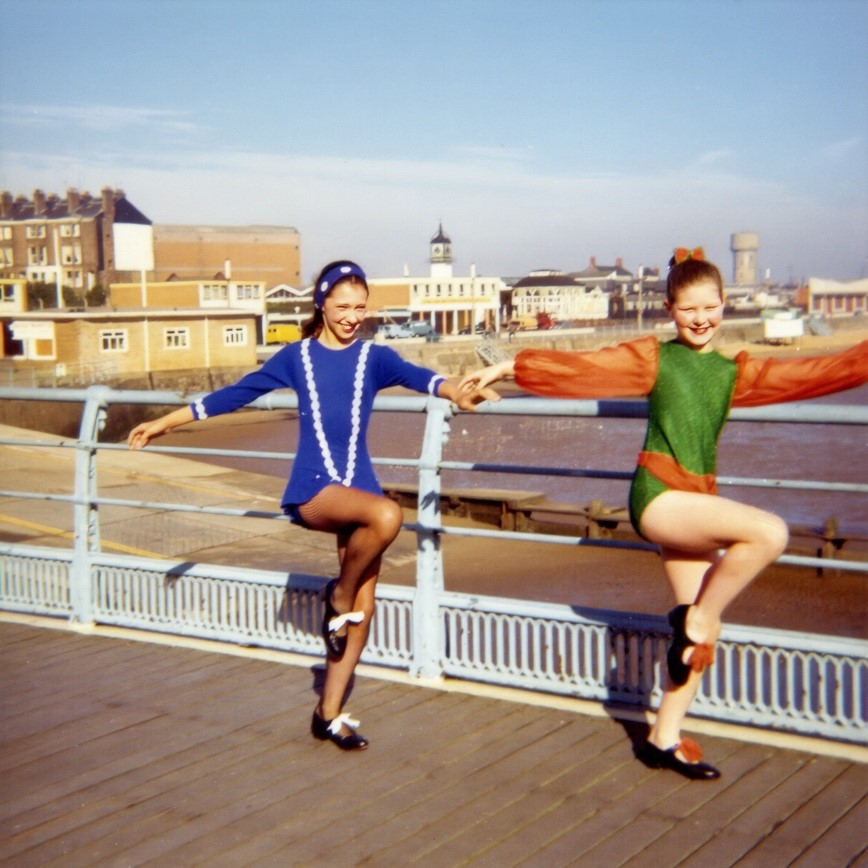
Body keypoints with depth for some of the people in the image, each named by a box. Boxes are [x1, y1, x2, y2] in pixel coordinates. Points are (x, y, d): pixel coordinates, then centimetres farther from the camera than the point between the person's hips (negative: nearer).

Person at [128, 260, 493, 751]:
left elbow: (415, 375, -16)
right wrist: (166, 422, 17)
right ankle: (338, 596, -7)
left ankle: (330, 714, 13)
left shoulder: (374, 357, 5)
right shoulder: (297, 357, 6)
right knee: (388, 515, -33)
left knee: (364, 607, 0)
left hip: (358, 486, 3)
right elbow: (235, 395, 13)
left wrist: (455, 392, -39)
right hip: (312, 487, -3)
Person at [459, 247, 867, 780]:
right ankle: (695, 618, -7)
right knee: (769, 532, -25)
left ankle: (664, 740, 17)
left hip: (695, 504, 5)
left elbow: (824, 372, 12)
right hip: (657, 496, -5)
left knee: (701, 632, 5)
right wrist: (502, 369, 1)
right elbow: (574, 367, 3)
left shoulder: (737, 373, 13)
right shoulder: (652, 358, 3)